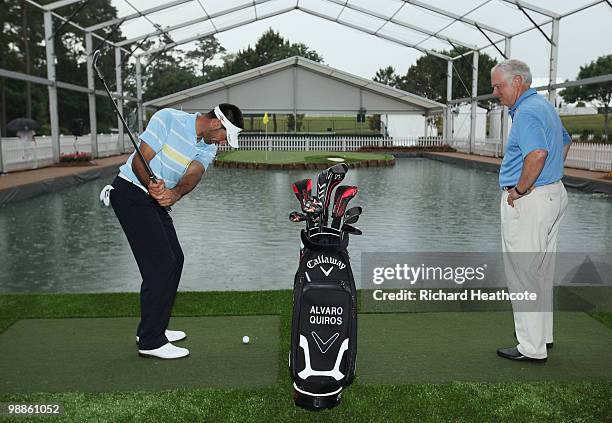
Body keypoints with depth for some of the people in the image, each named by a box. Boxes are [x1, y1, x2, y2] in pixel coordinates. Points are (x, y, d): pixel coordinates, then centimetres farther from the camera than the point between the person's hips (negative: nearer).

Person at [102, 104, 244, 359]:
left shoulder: (208, 148, 3)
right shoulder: (168, 118, -15)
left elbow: (193, 175, -17)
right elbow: (139, 161, -18)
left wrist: (175, 194, -38)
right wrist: (151, 186, -37)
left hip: (157, 202, 9)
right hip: (131, 192, -9)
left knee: (174, 260, 11)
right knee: (160, 264, -13)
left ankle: (152, 328, 24)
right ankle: (151, 342, -5)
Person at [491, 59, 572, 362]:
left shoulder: (526, 112, -17)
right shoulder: (544, 106, 16)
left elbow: (538, 154, -34)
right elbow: (565, 142, 31)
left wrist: (520, 190, -22)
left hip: (528, 201, -11)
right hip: (554, 195, 11)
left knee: (523, 275, -3)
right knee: (542, 271, 19)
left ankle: (532, 348, 5)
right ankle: (543, 333, 31)